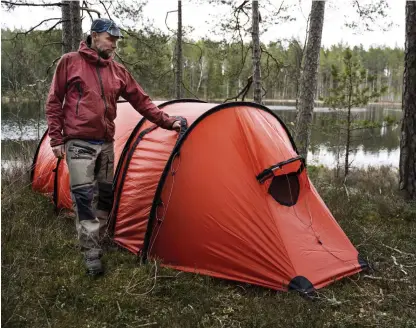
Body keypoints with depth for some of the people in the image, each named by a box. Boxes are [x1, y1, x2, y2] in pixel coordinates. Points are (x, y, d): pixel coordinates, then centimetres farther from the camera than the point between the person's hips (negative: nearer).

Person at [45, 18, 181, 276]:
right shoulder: (70, 62, 0)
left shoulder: (118, 71, 9)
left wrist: (167, 122, 4)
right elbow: (54, 102, 1)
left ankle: (95, 241, 25)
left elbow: (141, 101, 11)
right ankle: (92, 252, -3)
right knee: (84, 195, -9)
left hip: (106, 143, 5)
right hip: (79, 143, -4)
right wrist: (56, 138, -4)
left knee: (105, 194, 8)